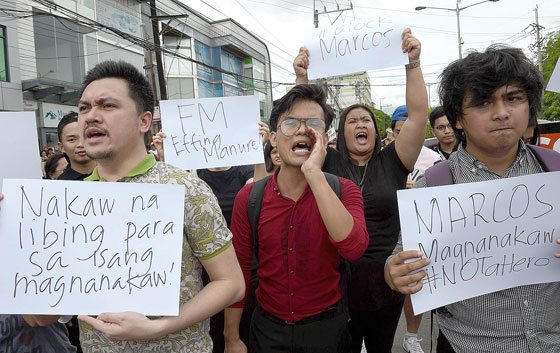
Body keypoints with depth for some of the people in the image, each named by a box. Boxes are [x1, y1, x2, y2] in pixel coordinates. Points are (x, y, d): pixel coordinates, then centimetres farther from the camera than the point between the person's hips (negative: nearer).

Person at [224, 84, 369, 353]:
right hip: (268, 327, 1)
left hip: (327, 326, 0)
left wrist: (313, 172, -34)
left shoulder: (343, 190, -12)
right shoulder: (249, 198, -9)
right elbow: (238, 271, -2)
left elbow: (353, 247, -32)